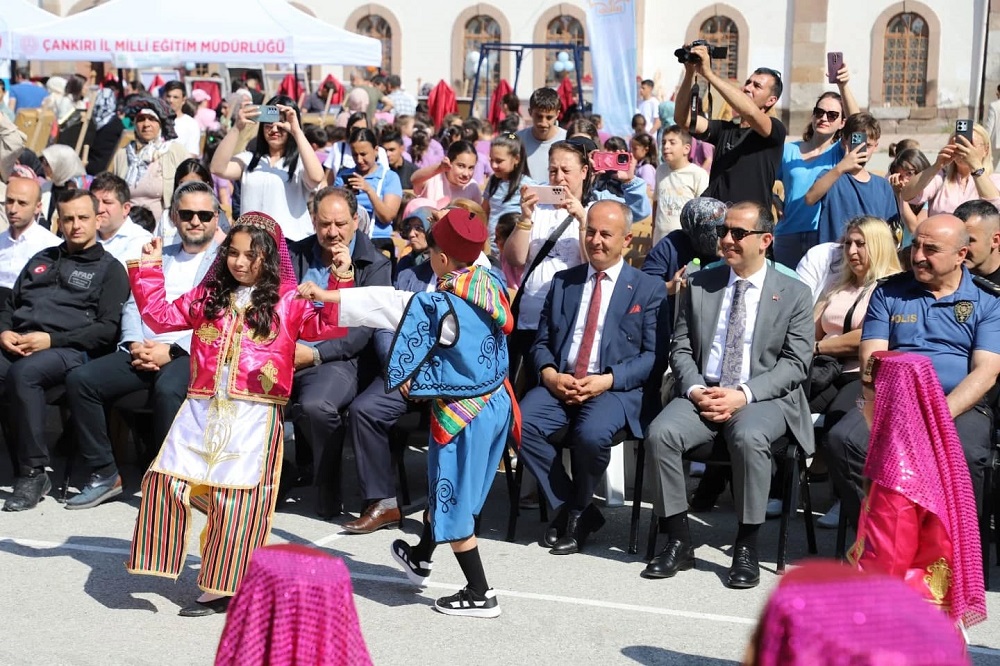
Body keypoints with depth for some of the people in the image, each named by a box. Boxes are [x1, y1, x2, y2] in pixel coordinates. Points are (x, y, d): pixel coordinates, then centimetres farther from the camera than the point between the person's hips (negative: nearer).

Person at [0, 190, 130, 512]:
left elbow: (107, 328, 0)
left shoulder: (109, 268, 12)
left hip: (69, 350, -5)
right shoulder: (41, 260, 30)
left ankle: (33, 474, -29)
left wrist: (51, 339, -10)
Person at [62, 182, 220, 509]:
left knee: (168, 388, -37)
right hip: (143, 351, 6)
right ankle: (104, 474, -7)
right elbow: (134, 306, 18)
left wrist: (171, 351, -16)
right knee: (80, 379, -15)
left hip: (193, 354, -6)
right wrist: (134, 344, -4)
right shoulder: (158, 256, 25)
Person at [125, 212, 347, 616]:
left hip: (254, 416, -4)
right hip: (201, 411, 4)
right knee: (166, 478, -4)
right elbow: (161, 316, 22)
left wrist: (341, 281, -20)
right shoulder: (209, 295, 15)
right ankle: (158, 556, 13)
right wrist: (148, 271, 17)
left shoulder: (287, 300, 2)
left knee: (236, 499, -2)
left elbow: (327, 326, -9)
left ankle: (221, 588, 8)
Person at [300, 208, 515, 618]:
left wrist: (327, 295, -10)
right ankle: (420, 557, 44)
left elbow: (389, 305, -18)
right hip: (497, 402, 8)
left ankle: (480, 595, 10)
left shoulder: (443, 306, -22)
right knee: (448, 486, 24)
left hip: (462, 413, -8)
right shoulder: (490, 286, -3)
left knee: (453, 501, 4)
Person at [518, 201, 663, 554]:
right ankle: (567, 508, -7)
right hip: (559, 383, 4)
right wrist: (549, 375, -7)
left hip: (615, 389, -4)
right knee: (521, 424, -25)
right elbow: (541, 342, 15)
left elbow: (653, 355, -1)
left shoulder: (648, 288, 7)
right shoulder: (563, 281, 18)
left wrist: (607, 380, -15)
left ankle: (577, 511, -5)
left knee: (592, 434, -35)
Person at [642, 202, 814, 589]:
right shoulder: (699, 285, 13)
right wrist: (696, 390, -10)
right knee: (661, 432, -26)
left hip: (764, 398, -3)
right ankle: (679, 542, -14)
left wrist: (744, 395, -17)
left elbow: (795, 363, -3)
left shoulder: (794, 294, 4)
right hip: (702, 394, 3)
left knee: (748, 437, -37)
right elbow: (680, 349, 11)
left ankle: (747, 548, -22)